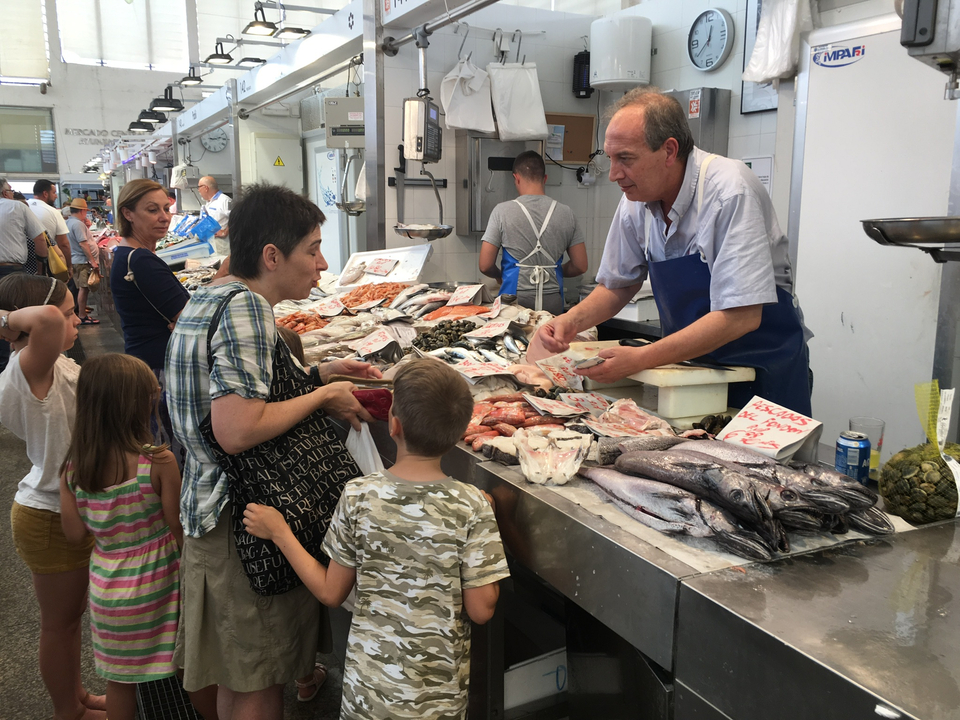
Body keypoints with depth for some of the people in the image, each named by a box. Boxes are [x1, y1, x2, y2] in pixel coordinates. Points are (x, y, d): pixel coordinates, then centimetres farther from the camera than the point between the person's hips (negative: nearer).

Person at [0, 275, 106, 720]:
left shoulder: (53, 365, 1)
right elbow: (48, 320, -46)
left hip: (70, 510, 9)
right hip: (52, 520, -9)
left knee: (71, 614, 25)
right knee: (60, 621, 13)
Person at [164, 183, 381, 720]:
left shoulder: (210, 298, 11)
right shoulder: (246, 306, -20)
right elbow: (239, 430, -29)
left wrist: (317, 374, 11)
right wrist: (323, 396, -16)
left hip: (211, 503, 10)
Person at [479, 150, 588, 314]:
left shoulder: (502, 211, -2)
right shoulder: (566, 213, 4)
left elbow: (485, 266, -2)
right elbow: (580, 266, 7)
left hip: (515, 300, -2)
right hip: (553, 304, 2)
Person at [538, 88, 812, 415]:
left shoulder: (730, 191, -25)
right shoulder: (635, 201, -6)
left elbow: (741, 316, -30)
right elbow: (618, 285, 8)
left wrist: (642, 359, -33)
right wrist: (571, 322, -12)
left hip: (764, 364, -5)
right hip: (693, 360, 5)